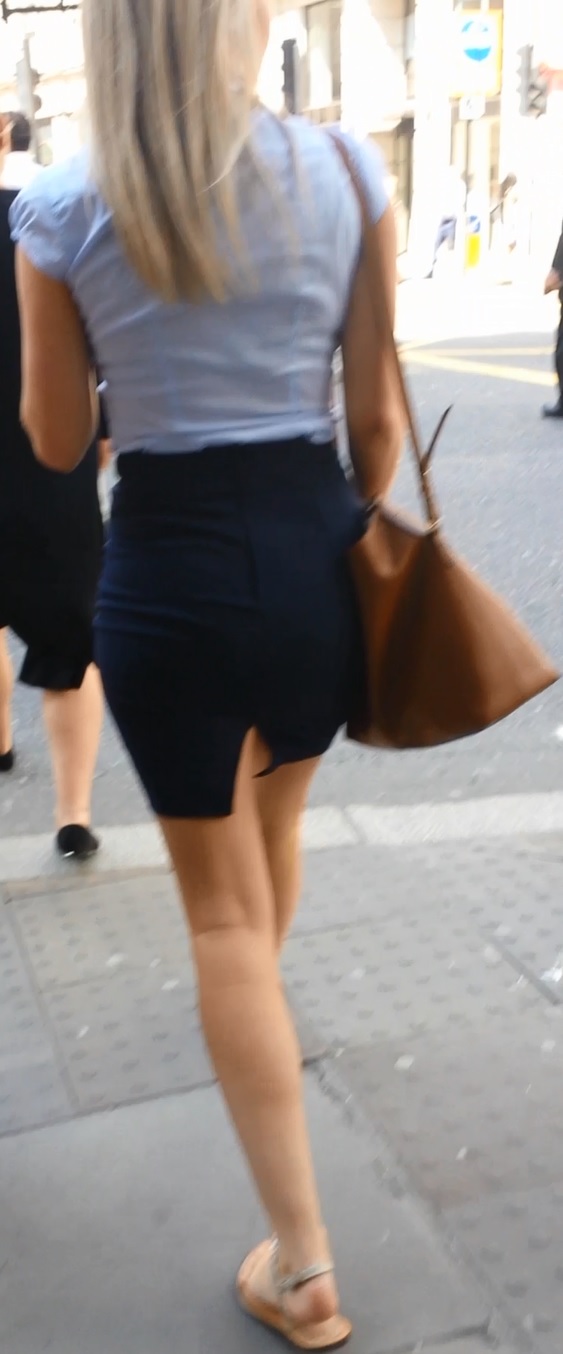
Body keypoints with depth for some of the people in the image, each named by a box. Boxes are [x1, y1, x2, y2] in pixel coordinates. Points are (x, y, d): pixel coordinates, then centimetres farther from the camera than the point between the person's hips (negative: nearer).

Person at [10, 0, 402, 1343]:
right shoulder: (347, 172, -4)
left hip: (168, 569, -2)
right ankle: (257, 1015, 60)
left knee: (224, 905, 9)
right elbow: (379, 413, 1)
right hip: (315, 548, 3)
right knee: (274, 821, 29)